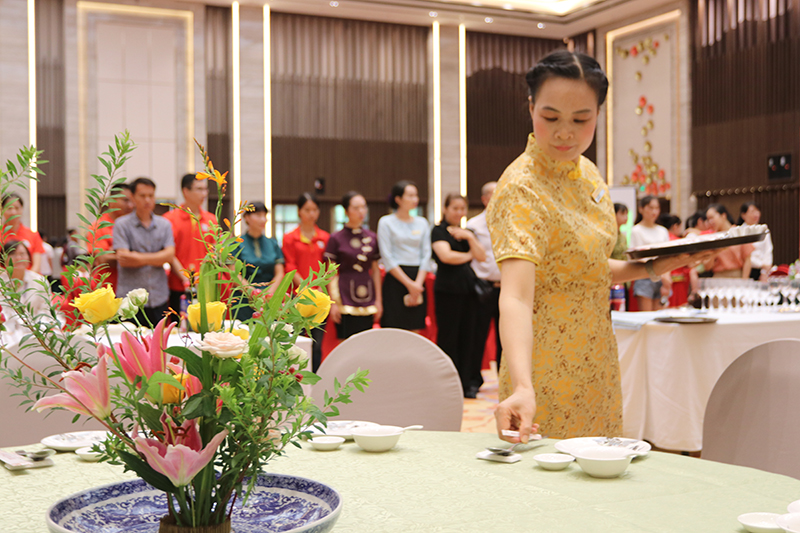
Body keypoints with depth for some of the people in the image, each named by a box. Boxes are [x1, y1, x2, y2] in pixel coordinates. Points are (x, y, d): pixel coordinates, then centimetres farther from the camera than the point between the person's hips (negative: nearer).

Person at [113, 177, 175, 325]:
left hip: (159, 298, 3)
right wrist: (157, 259, -3)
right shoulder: (122, 224, 3)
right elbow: (123, 260, -9)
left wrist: (139, 257, -7)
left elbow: (170, 255, 0)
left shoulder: (164, 224, 13)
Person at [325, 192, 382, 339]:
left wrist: (378, 300, 9)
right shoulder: (336, 238, -1)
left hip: (367, 299, 4)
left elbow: (376, 271, 13)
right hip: (346, 298, -4)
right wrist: (333, 302, -7)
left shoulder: (372, 237, 10)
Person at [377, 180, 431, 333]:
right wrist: (409, 284, -11)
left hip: (418, 281, 4)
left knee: (415, 331, 3)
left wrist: (418, 283, -6)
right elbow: (387, 258, -6)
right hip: (395, 281, -4)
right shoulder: (386, 222, 0)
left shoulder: (422, 223, 13)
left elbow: (426, 255, 8)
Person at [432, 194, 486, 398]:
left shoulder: (466, 232, 18)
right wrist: (468, 255, 0)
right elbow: (446, 256, -16)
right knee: (448, 337, -3)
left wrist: (470, 238, -7)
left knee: (467, 336, 4)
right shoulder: (439, 231, 0)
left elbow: (482, 256, 7)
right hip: (448, 289, -5)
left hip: (468, 288, 6)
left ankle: (466, 383, 10)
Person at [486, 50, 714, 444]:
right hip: (547, 382, -8)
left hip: (595, 369, 8)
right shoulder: (522, 189, -21)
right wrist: (522, 387, -48)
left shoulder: (586, 174, 4)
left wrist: (650, 268, 3)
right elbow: (515, 297, -35)